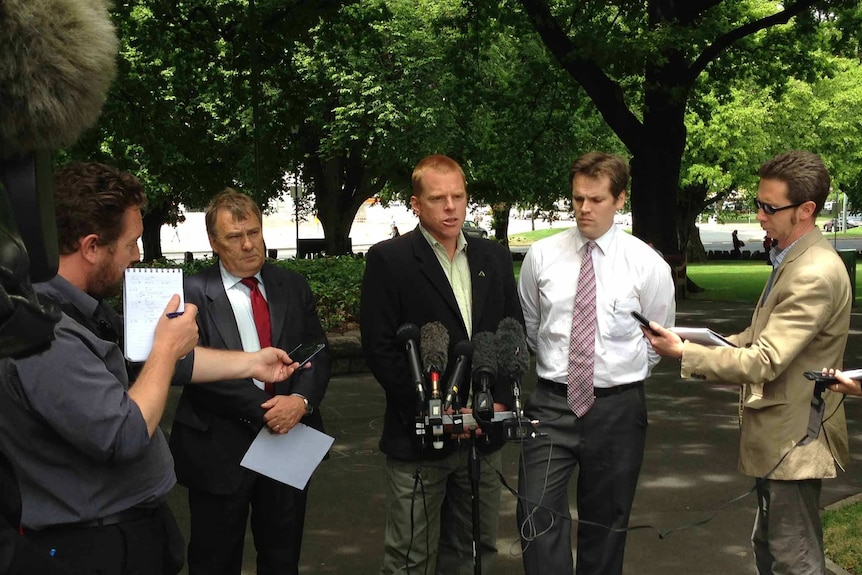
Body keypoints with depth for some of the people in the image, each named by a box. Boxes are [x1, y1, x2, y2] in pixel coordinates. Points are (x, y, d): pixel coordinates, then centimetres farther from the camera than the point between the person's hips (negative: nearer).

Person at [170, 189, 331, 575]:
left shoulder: (292, 286, 8)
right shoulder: (193, 293, -6)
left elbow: (318, 352, 5)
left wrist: (300, 399, -15)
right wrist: (263, 410, -18)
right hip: (220, 449, -4)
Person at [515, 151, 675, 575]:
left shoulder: (647, 264, -4)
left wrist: (626, 377, 9)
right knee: (537, 513, -12)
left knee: (606, 523, 12)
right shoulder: (541, 256, 0)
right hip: (552, 402, 1)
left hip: (617, 408, 0)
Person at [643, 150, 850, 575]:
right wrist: (704, 343, 2)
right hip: (778, 438, 11)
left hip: (793, 441, -11)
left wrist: (684, 352, -18)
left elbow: (763, 362, -25)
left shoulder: (814, 276, -24)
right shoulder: (793, 260, 9)